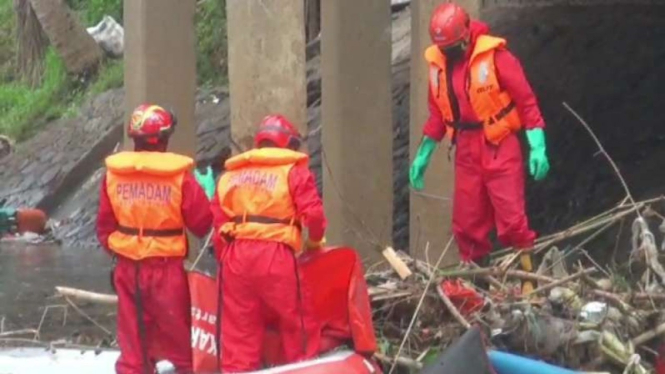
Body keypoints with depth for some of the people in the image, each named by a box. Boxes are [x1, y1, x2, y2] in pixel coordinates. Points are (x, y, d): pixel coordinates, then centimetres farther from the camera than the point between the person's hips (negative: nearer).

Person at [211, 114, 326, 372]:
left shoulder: (231, 173, 18)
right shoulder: (293, 170, 3)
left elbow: (218, 221, 13)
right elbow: (313, 213, -7)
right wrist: (315, 241, 12)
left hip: (236, 256, 5)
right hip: (275, 256, -5)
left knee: (238, 332, 8)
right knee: (299, 326, 7)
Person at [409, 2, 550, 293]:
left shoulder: (493, 55, -13)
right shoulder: (437, 62, 5)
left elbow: (526, 99, -11)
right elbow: (438, 113, 15)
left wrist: (537, 147, -16)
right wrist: (424, 154, 15)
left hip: (500, 147, -6)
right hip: (466, 150, 6)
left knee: (511, 219, -10)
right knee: (466, 223, 7)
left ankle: (528, 279, -5)